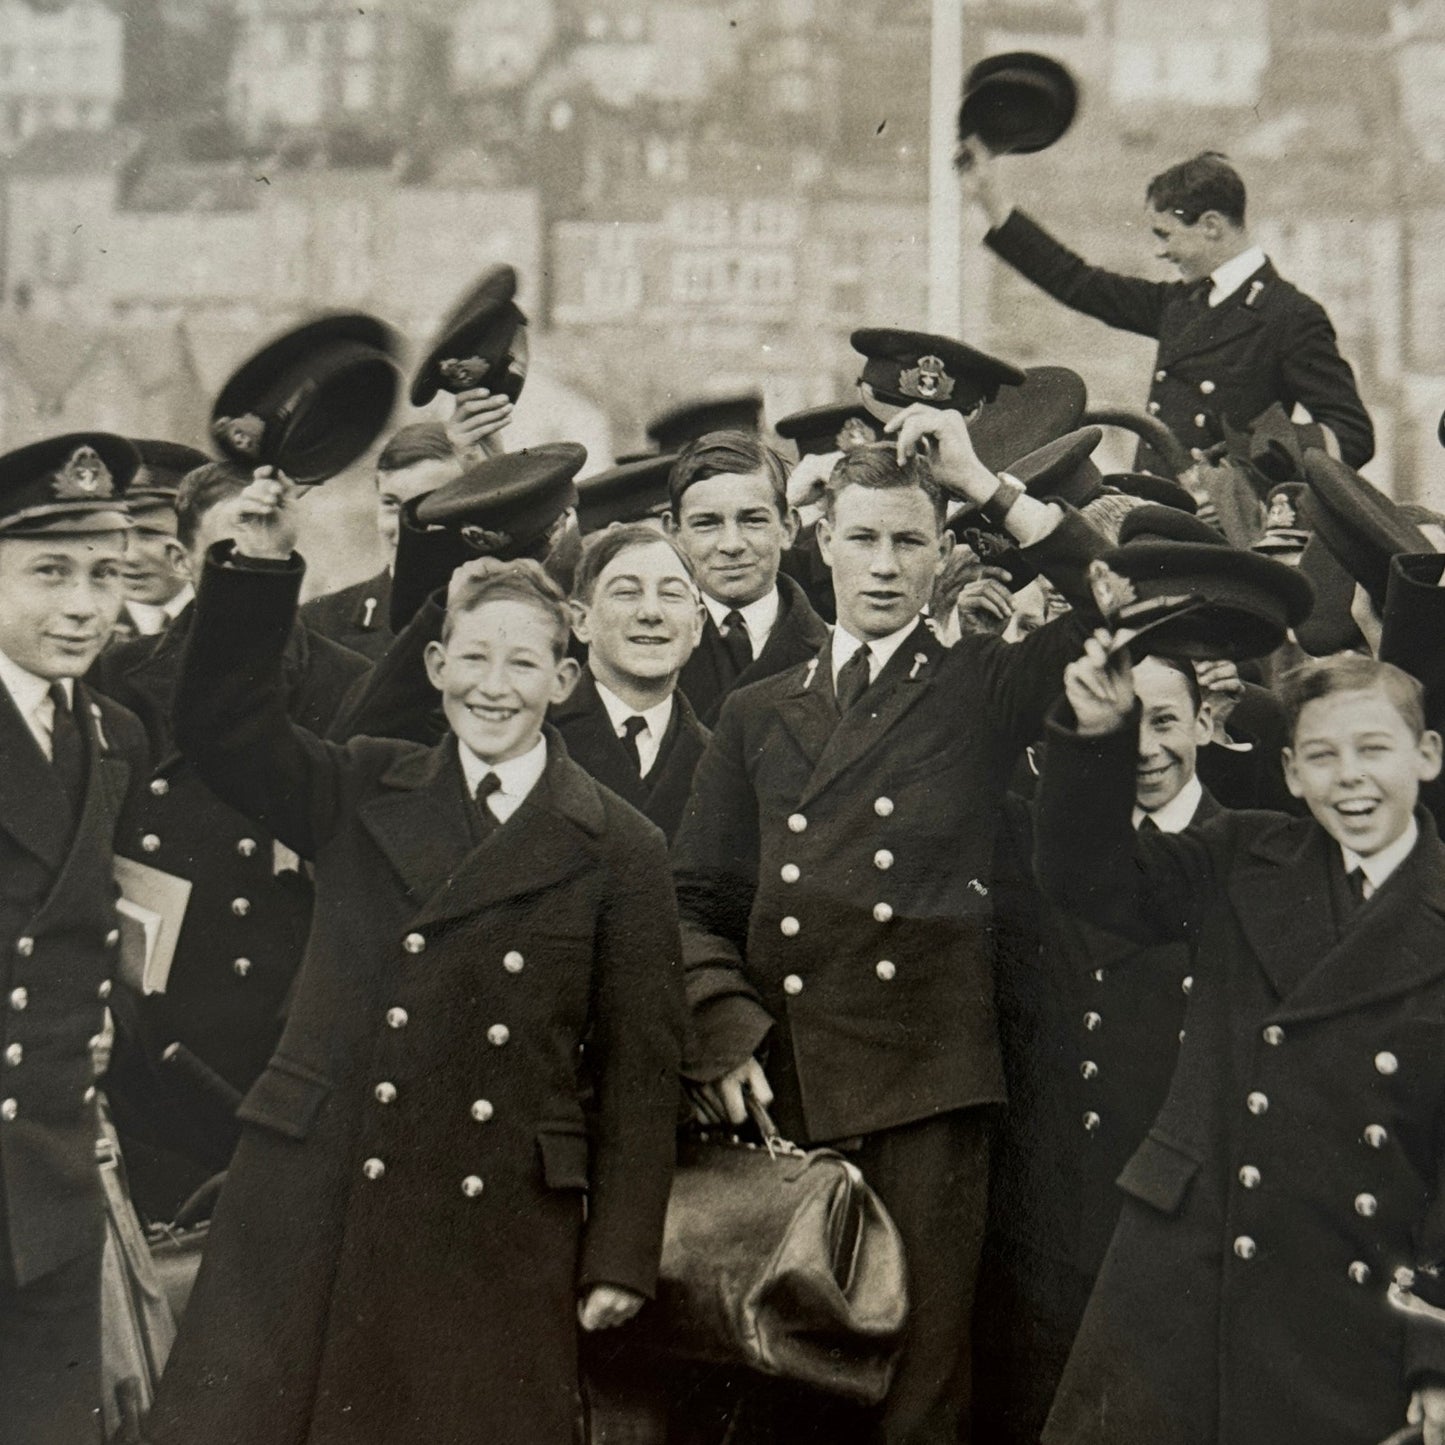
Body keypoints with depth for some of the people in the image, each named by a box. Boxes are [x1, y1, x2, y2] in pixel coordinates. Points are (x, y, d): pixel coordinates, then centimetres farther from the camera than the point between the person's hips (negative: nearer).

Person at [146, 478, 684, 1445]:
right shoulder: (364, 793, 10)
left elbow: (641, 1066, 2)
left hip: (501, 1239, -1)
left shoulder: (620, 850, 3)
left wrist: (621, 1258, -1)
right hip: (316, 1203, 2)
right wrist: (261, 564, -11)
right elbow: (220, 729, -1)